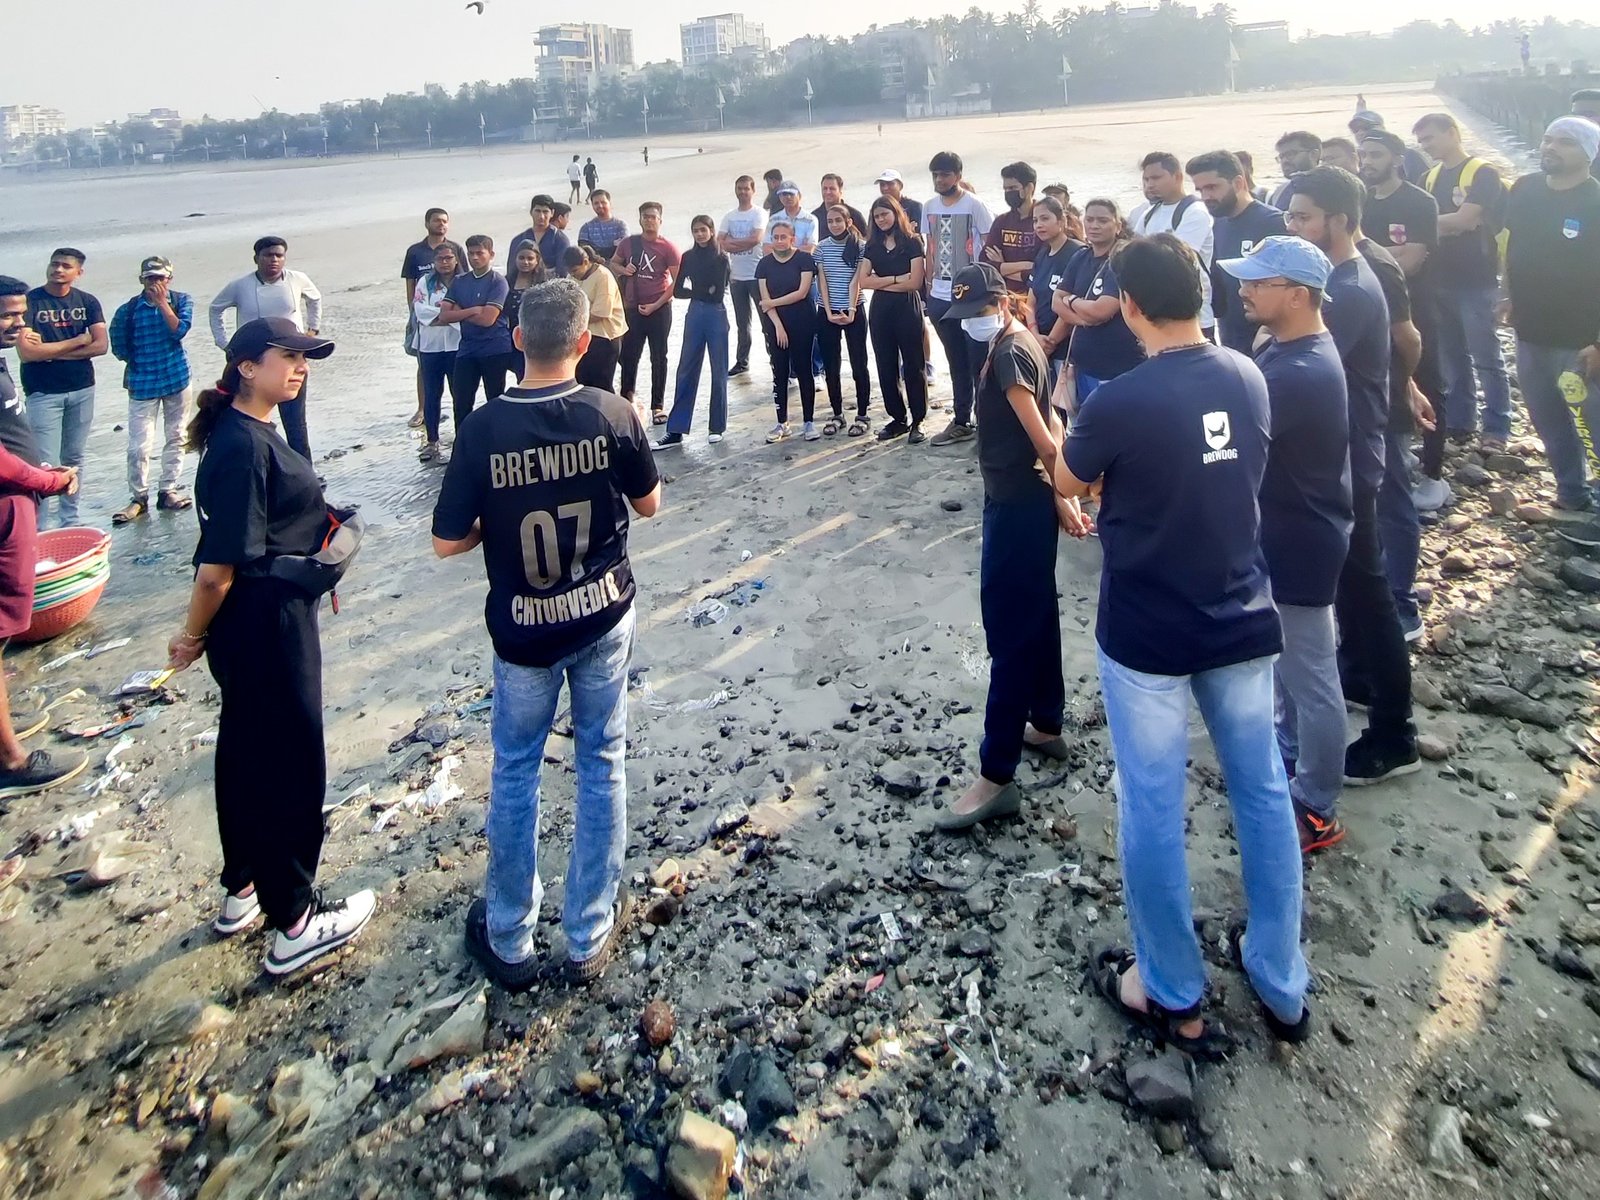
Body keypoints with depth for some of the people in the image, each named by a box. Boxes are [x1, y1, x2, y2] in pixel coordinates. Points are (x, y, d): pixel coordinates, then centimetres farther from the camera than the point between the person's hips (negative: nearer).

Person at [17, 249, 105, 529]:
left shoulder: (87, 302, 4)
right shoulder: (30, 301, -7)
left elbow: (101, 346, -6)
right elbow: (26, 352, -16)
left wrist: (50, 351, -13)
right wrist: (78, 341, -11)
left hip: (82, 390, 4)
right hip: (43, 393, -4)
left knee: (73, 459, 12)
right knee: (47, 464, -6)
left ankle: (70, 521, 22)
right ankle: (39, 530, 0)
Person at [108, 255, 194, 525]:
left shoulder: (182, 300, 0)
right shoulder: (130, 309, -5)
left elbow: (180, 330, -16)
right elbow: (120, 349, 3)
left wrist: (162, 303, -18)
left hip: (177, 380, 2)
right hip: (143, 384, -2)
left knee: (175, 438, 11)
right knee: (138, 446, -5)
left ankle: (168, 491, 22)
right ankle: (139, 499, 7)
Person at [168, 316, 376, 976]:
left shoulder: (254, 433, 9)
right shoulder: (242, 446, -22)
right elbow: (220, 566, -23)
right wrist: (194, 637, -11)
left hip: (270, 618, 10)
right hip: (266, 623, -10)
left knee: (248, 754, 21)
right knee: (291, 764, 2)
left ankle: (243, 891, 39)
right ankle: (294, 922, 16)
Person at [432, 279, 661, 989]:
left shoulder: (485, 428, -15)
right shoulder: (614, 416, -12)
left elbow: (447, 542, -11)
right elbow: (648, 505, 4)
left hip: (523, 629, -1)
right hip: (604, 616, 1)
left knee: (515, 772, 15)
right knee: (601, 765, 14)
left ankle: (509, 942, 28)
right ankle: (591, 937, 24)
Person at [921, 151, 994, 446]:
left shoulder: (974, 205, -7)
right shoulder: (929, 207, 9)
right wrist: (929, 286, 11)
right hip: (940, 297, 6)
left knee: (977, 360, -1)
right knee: (956, 363, 14)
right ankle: (961, 421, 22)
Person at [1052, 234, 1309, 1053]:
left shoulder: (1119, 401, -20)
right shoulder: (1248, 378, -2)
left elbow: (1069, 483, -1)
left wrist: (1071, 413, 15)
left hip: (1147, 634, -5)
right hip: (1242, 621, 6)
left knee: (1152, 810, 8)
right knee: (1263, 794, 15)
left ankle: (1175, 998, 23)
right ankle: (1282, 986, 29)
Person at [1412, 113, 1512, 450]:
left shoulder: (1483, 174, -7)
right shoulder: (1429, 178, 12)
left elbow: (1465, 219, -18)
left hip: (1476, 281, -6)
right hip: (1439, 279, 6)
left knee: (1486, 357, -1)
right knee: (1451, 357, 12)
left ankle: (1497, 428, 6)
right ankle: (1459, 421, 21)